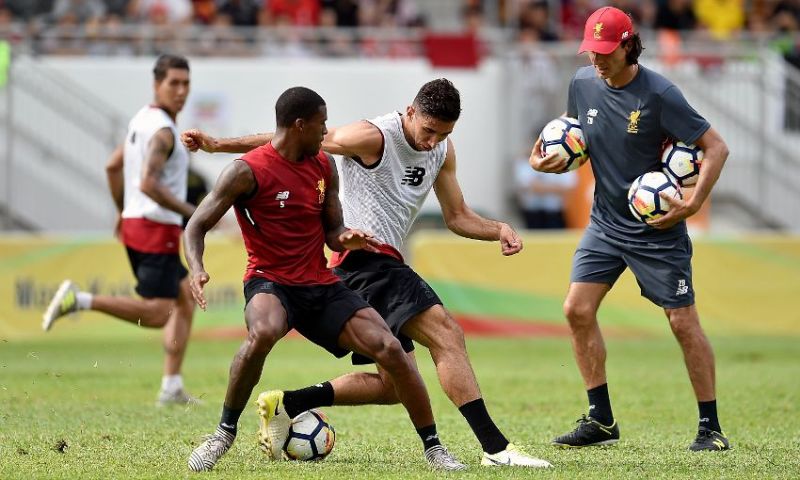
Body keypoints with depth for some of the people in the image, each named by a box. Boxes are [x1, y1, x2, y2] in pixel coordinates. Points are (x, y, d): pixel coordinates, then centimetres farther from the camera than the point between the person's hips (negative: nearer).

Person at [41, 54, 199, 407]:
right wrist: (188, 211, -20)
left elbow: (113, 166, 23)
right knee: (157, 314, -10)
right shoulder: (162, 130, -16)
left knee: (186, 298, 16)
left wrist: (123, 211, 30)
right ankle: (80, 299, -13)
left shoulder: (142, 120, 14)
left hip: (134, 222, 10)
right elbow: (147, 183, -27)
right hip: (156, 229, -10)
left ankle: (172, 388, 13)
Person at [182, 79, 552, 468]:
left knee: (393, 385, 10)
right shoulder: (373, 137, -13)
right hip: (365, 257, -10)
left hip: (386, 265, 10)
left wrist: (498, 230, -2)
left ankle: (286, 404, 14)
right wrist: (218, 144, -7)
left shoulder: (442, 152, 12)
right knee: (447, 335, -22)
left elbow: (457, 217, 19)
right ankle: (496, 448, -27)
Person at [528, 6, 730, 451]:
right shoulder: (583, 84, -1)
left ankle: (711, 427, 6)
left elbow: (716, 146, -15)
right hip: (606, 223, 6)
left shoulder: (659, 93, -18)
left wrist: (692, 205, -22)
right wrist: (548, 160, -1)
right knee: (578, 310, -3)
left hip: (658, 227, -6)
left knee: (683, 322, -3)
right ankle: (601, 421, 7)